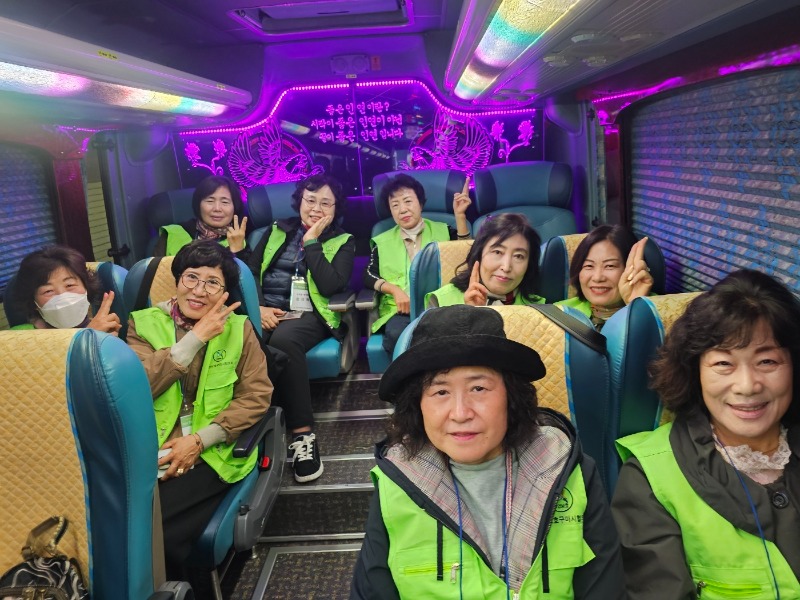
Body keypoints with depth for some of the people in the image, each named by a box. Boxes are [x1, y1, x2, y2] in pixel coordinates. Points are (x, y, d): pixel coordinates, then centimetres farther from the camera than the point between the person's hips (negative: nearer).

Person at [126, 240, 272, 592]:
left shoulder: (238, 328, 7)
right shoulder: (144, 323, 8)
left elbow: (257, 395, -1)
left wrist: (199, 439, -11)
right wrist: (197, 336, -12)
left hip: (212, 451, -1)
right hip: (150, 450, 2)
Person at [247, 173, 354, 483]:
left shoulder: (343, 242, 12)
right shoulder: (276, 231, 20)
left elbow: (330, 286, -6)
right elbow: (249, 271, 11)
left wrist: (312, 242, -3)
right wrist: (257, 306, -7)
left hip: (309, 314, -2)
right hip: (267, 312, 3)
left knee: (283, 340, -39)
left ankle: (302, 432, -32)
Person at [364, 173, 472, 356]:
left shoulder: (443, 231, 17)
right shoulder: (382, 241, 19)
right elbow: (369, 276, 11)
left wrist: (460, 215, -6)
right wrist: (394, 289, -8)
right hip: (399, 309, 1)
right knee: (396, 335, -34)